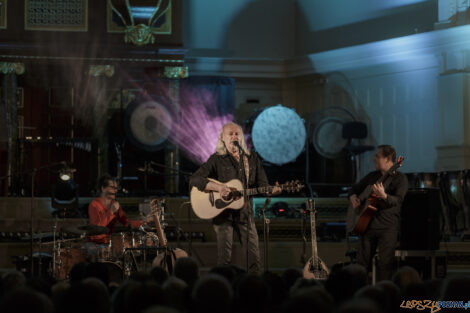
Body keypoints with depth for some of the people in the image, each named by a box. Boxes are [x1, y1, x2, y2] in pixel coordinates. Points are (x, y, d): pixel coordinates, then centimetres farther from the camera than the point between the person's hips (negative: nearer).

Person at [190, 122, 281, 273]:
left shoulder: (252, 159, 12)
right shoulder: (217, 160, 1)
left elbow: (262, 184, 12)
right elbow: (194, 180, -6)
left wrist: (271, 191, -11)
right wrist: (217, 187, -19)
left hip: (245, 212, 3)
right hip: (223, 213, -3)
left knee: (254, 255, -1)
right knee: (224, 257, -6)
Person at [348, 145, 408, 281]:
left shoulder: (400, 178, -2)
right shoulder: (372, 176, 16)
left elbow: (398, 200, -17)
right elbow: (355, 188, 29)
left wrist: (384, 196, -37)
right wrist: (353, 197, 5)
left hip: (388, 227, -5)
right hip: (367, 224, 5)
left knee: (385, 263, -10)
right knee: (362, 262, 3)